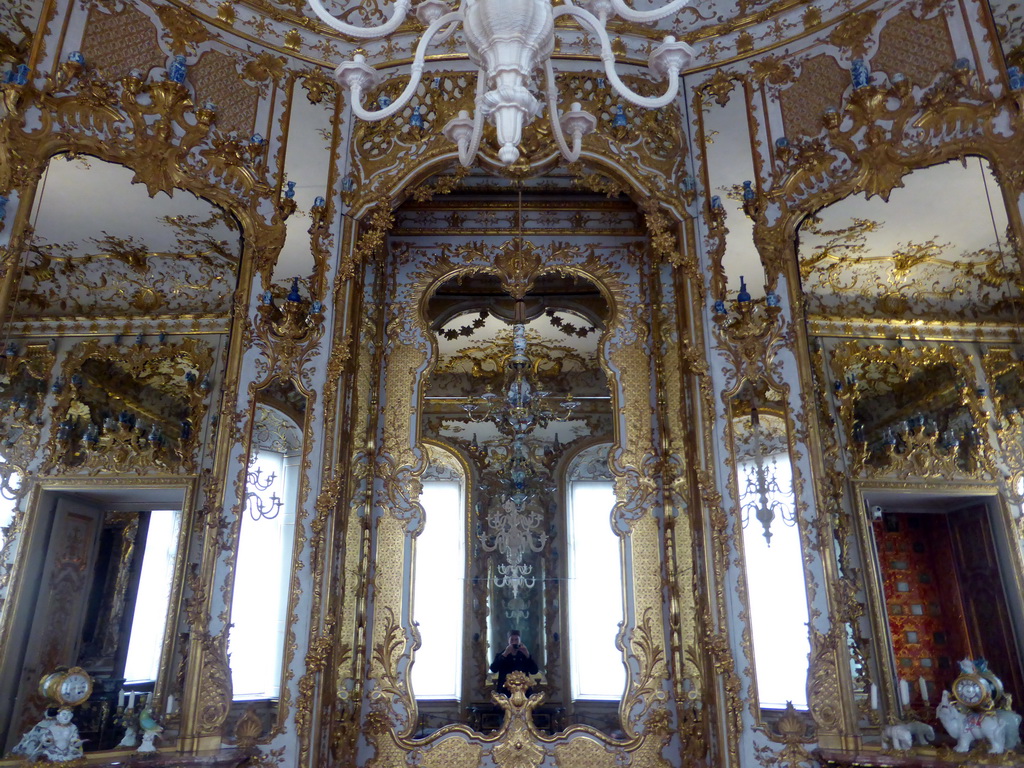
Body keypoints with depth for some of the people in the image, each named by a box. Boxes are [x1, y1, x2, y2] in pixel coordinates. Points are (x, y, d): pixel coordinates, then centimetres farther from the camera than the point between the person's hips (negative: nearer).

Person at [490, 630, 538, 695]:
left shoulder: (524, 655, 11)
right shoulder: (501, 655, 8)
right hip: (505, 692, -1)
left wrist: (527, 655, -12)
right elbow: (493, 669, -9)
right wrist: (504, 654, -17)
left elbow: (534, 671, -1)